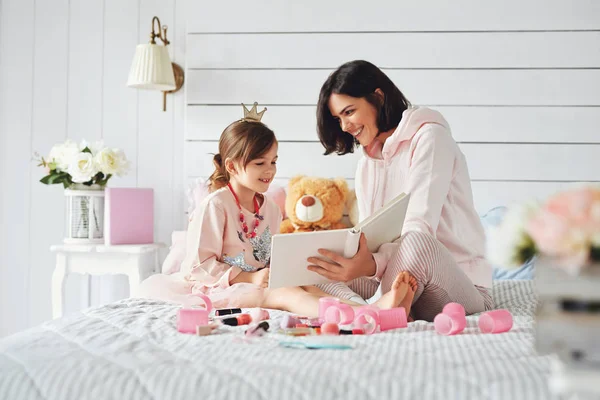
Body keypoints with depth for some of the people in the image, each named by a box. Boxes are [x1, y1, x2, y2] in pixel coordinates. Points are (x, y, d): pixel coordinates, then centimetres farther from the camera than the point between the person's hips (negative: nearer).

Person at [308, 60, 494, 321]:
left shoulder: (429, 137, -6)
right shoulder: (366, 166, 17)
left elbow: (419, 230, -22)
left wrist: (371, 264, -40)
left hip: (464, 287, -6)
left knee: (415, 242, -37)